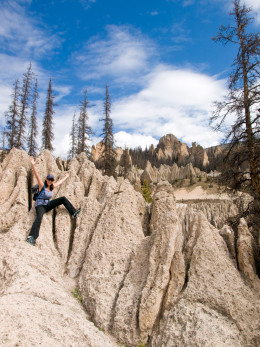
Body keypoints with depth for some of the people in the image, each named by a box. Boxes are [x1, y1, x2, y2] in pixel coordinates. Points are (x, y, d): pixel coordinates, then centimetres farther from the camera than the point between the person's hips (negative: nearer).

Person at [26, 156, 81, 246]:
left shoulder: (51, 187, 5)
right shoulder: (42, 186, -12)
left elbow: (59, 182, 23)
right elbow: (37, 176, -26)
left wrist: (66, 177, 39)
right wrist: (33, 165, -40)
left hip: (48, 204, 6)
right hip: (40, 206, -6)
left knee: (63, 199, -2)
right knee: (39, 217, -37)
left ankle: (74, 212, 4)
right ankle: (31, 237, -46)